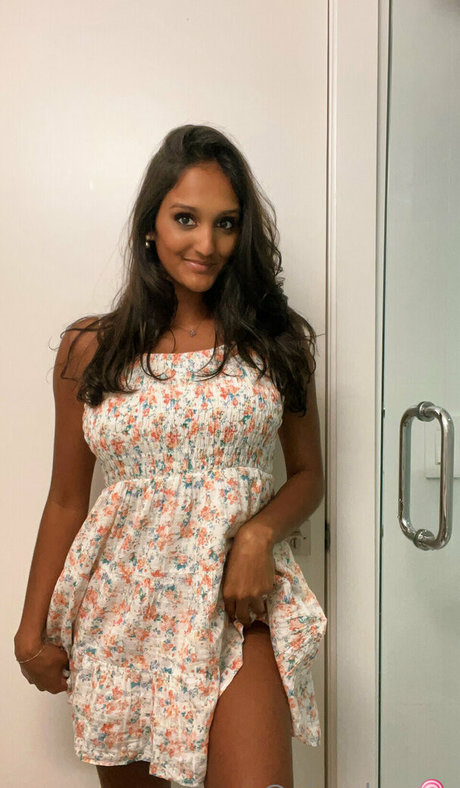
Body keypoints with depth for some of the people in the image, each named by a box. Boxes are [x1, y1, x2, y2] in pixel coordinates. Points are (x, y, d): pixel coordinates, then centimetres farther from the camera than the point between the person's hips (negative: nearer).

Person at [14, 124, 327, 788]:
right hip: (122, 602, 1)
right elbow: (66, 500, 7)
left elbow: (308, 474, 9)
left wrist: (259, 532, -12)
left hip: (237, 598, -1)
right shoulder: (90, 348, 2)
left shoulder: (275, 340, 3)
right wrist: (32, 628, 9)